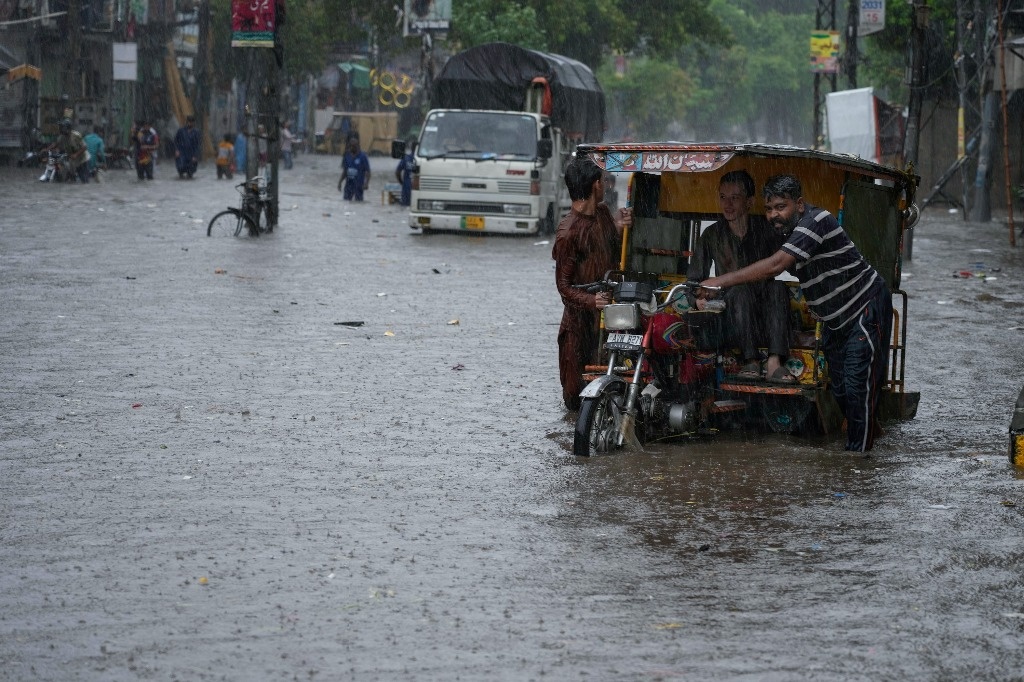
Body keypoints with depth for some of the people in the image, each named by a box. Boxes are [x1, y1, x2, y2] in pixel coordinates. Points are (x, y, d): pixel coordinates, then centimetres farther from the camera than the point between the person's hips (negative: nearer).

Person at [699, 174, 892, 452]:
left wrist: (721, 281, -35)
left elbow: (775, 266, -35)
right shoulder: (785, 231, 6)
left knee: (858, 385, -12)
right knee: (838, 387, 12)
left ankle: (858, 452, -9)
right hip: (835, 319, 10)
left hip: (865, 307, -10)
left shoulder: (814, 221, -26)